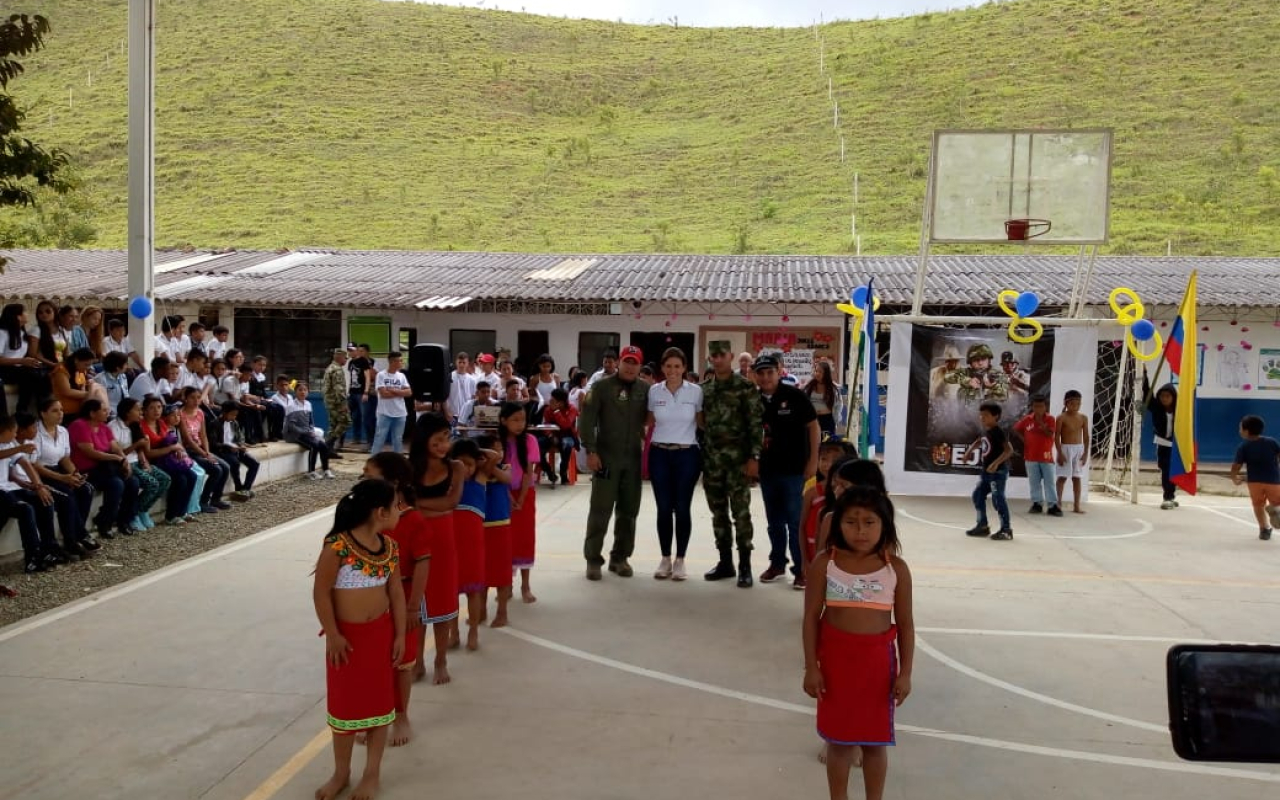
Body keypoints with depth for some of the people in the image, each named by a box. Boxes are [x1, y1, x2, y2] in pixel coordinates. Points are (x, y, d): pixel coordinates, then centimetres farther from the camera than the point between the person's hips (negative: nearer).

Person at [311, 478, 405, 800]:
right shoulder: (337, 545, -20)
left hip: (380, 633, 4)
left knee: (379, 701, 9)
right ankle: (341, 772, 29)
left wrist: (400, 634, 2)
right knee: (344, 703, 10)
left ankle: (372, 773, 25)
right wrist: (332, 635, -13)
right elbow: (321, 592, -15)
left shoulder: (390, 547, -3)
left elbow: (396, 592, 4)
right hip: (346, 636, -4)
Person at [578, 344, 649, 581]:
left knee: (628, 511, 9)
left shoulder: (645, 390, 6)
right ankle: (593, 559, 10)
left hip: (633, 459, 3)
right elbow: (587, 419, -6)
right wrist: (590, 451, -11)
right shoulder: (602, 386, -3)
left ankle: (620, 557, 21)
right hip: (606, 457, -3)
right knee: (600, 510, 0)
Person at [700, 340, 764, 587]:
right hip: (712, 459, 5)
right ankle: (725, 562, 20)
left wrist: (754, 457, -14)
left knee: (740, 513, -4)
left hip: (738, 459, -5)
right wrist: (700, 457, 10)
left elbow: (756, 424, -7)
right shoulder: (704, 389, 11)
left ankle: (744, 566, 3)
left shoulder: (746, 387, -4)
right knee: (718, 514, 10)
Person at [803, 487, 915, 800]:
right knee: (838, 739, 12)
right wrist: (811, 667, -5)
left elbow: (905, 624, 1)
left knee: (874, 741, 12)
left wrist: (905, 673, -1)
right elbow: (811, 617, -3)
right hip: (835, 657, 0)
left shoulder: (896, 568, -5)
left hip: (877, 659, 0)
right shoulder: (824, 564, -7)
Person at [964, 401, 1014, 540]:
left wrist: (996, 463, -34)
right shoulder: (985, 431, 10)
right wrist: (970, 450, 24)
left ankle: (1006, 529, -4)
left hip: (998, 471, -10)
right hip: (987, 472, 10)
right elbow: (980, 441, 33)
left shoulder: (997, 432, -19)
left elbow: (1009, 450, -26)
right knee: (978, 495, 15)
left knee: (998, 498, -11)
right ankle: (982, 526, 24)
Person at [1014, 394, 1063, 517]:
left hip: (1046, 456, -3)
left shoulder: (1050, 419, -5)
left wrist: (1041, 423, -22)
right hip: (1031, 456, 3)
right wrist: (1024, 440, 3)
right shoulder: (1027, 419, 2)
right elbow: (1016, 429, 14)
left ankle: (1053, 505, 1)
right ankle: (1037, 503, 16)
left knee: (1049, 482, 0)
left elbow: (1051, 434, -17)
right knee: (1034, 482, 8)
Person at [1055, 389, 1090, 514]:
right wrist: (1060, 453, -14)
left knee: (1077, 478, 6)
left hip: (1079, 449, 4)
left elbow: (1086, 436, 6)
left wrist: (1086, 453, -1)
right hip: (1065, 448, -3)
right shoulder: (1061, 417, -6)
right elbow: (1057, 437, -8)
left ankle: (1076, 506, 10)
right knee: (1062, 477, -1)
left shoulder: (1083, 418, 5)